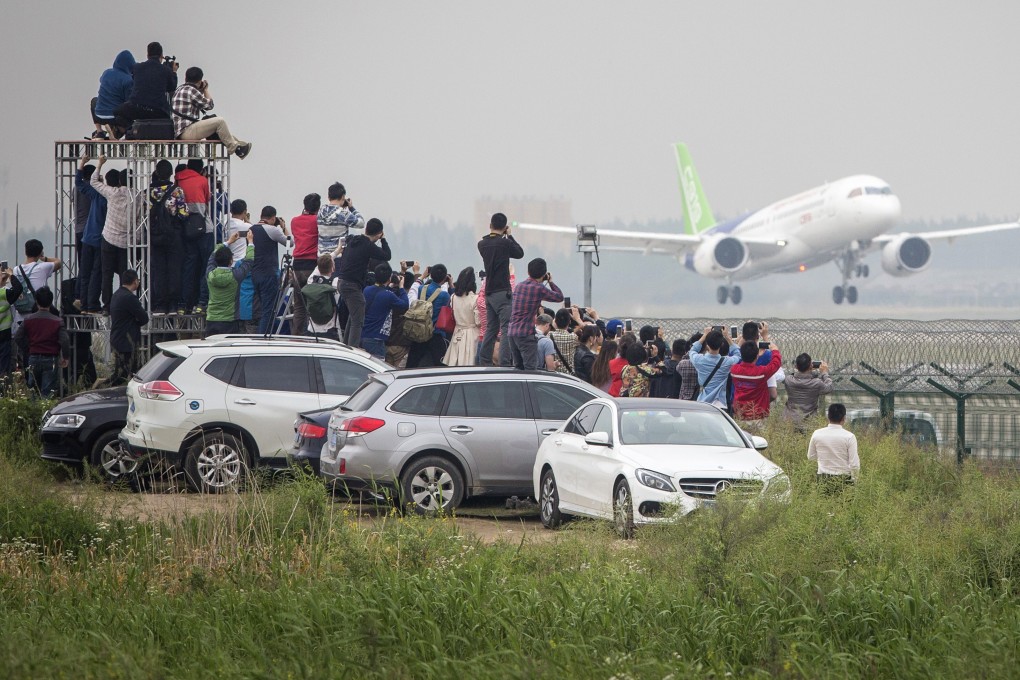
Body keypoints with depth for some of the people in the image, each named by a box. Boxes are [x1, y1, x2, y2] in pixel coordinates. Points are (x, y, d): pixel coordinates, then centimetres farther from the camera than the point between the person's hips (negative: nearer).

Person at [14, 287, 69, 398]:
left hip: (33, 358, 2)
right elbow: (65, 340, -12)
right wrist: (65, 357, 2)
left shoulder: (28, 319, 0)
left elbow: (17, 338, 1)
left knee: (33, 389, 17)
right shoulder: (57, 321, -8)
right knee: (47, 392, -1)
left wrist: (26, 351, 15)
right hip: (51, 359, -2)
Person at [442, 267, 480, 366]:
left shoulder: (454, 297, 1)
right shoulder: (475, 299, -14)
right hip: (472, 334, -5)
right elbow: (479, 322, -12)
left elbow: (452, 318, 8)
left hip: (457, 335, 5)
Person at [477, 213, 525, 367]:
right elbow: (520, 253, 4)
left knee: (491, 329, 15)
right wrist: (509, 236, 12)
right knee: (507, 329, -8)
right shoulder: (504, 243, -13)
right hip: (503, 292, -7)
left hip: (489, 292, 7)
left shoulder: (482, 244, 5)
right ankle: (505, 364, -17)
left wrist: (505, 237, 18)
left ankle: (484, 362, 15)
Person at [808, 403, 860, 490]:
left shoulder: (817, 434, -2)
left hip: (823, 480, 3)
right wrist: (854, 479, 7)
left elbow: (811, 457, 12)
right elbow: (854, 464, -9)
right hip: (844, 480, -3)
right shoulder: (849, 437, -10)